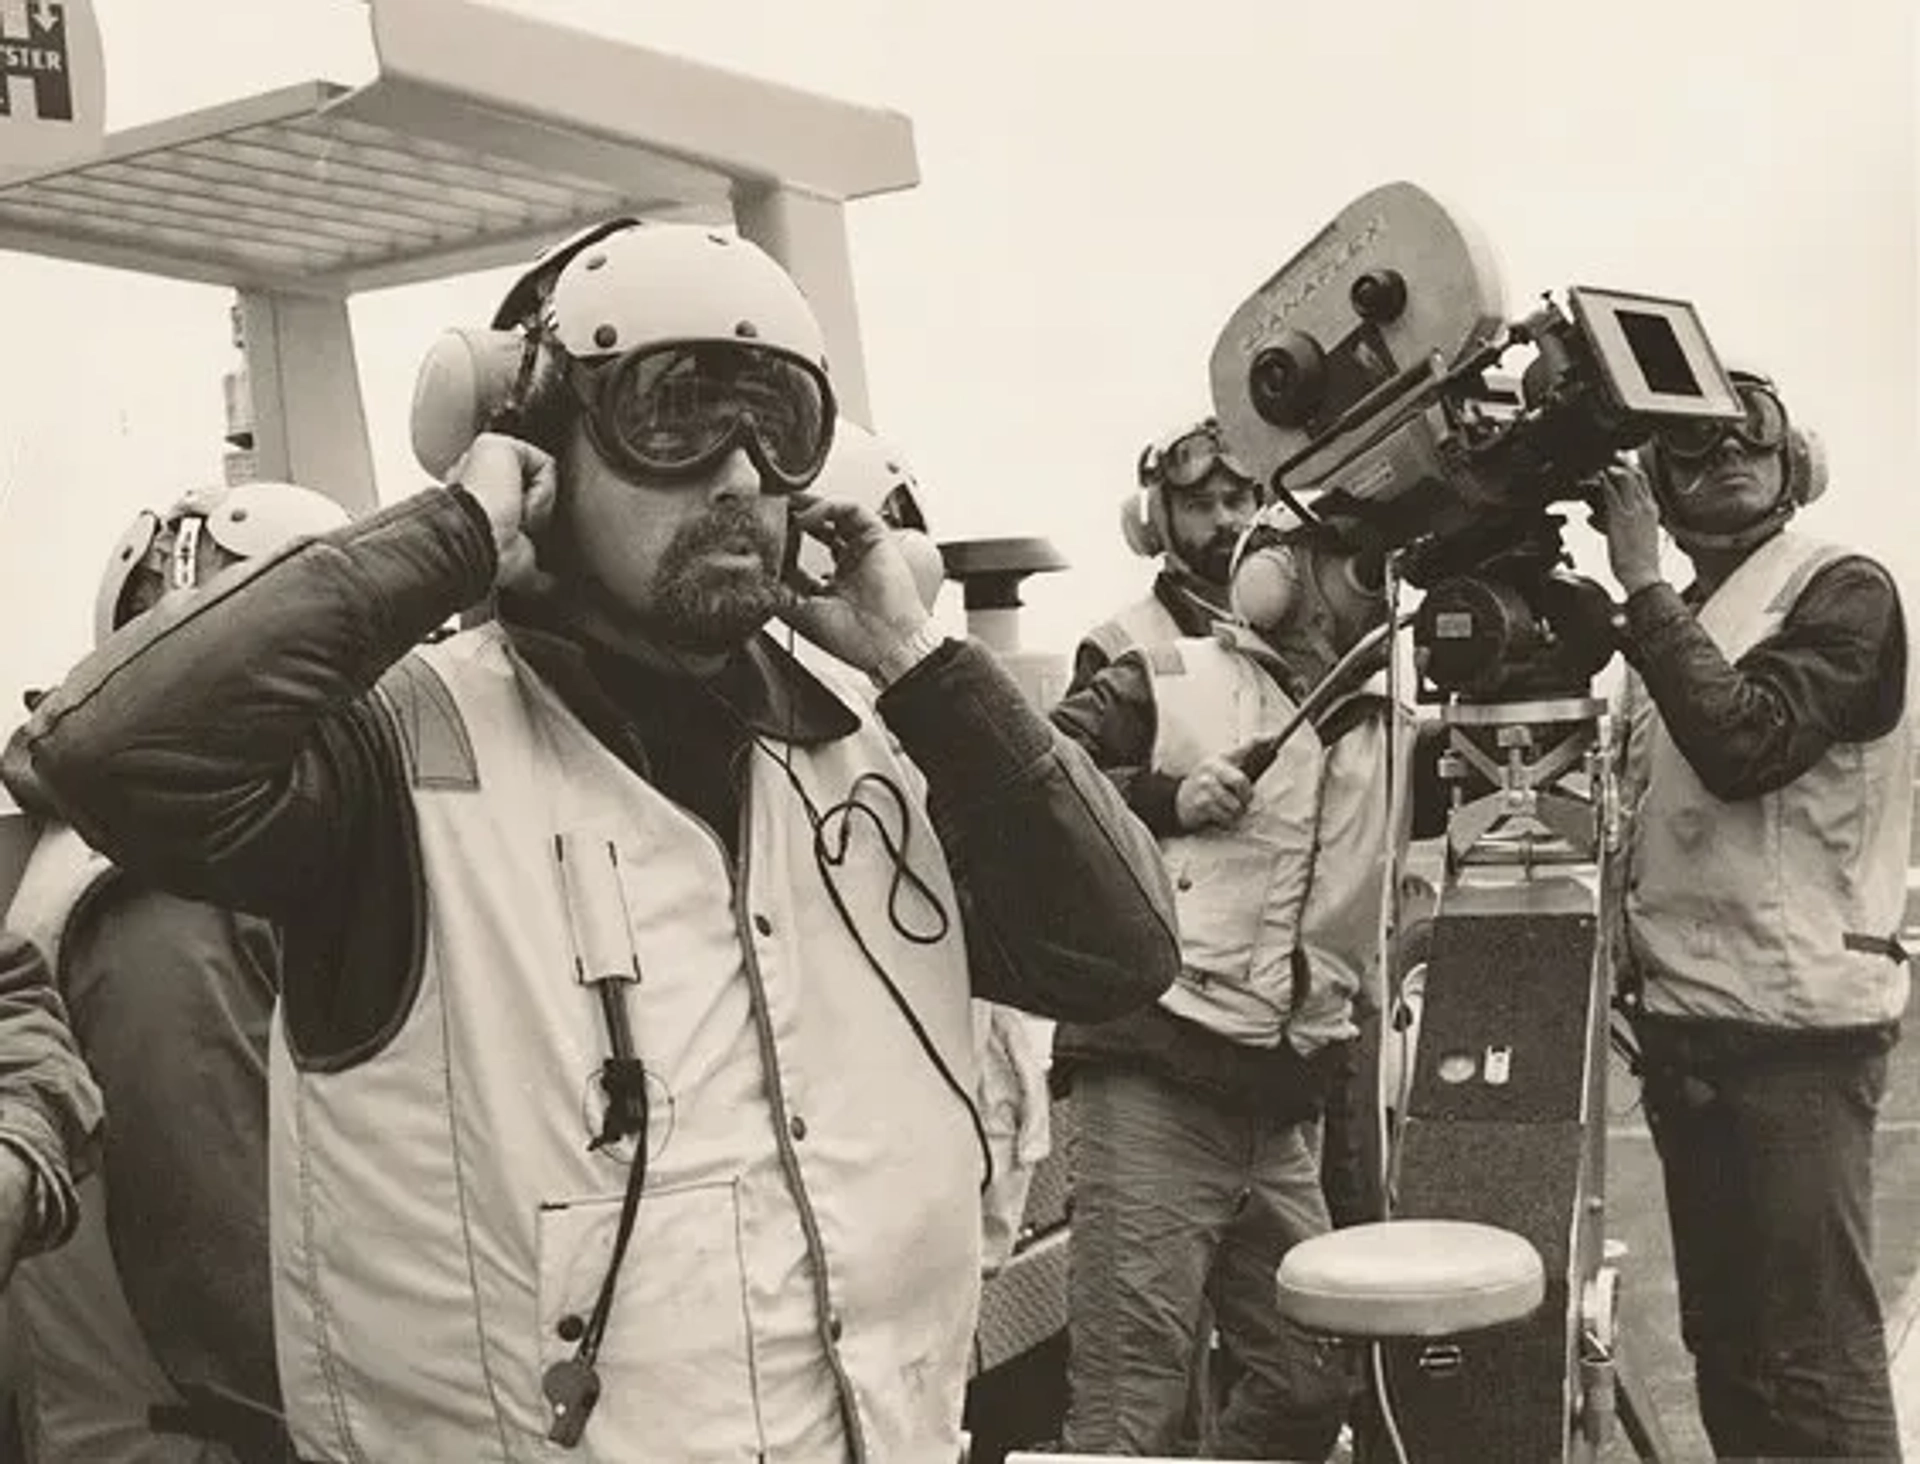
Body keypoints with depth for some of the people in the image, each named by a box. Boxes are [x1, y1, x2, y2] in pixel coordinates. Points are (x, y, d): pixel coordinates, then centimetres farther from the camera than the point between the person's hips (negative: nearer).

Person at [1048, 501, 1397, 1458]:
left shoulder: (1387, 726, 19)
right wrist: (1164, 798, -12)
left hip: (1285, 1104, 6)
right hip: (1153, 1079, -6)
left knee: (1309, 1383, 12)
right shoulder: (1168, 681, 3)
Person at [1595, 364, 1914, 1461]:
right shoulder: (1681, 624, 18)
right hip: (1686, 1024, 8)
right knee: (1725, 1349, 14)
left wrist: (1642, 586, -15)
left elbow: (1748, 743, -21)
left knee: (1817, 1363, -7)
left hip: (1796, 1027, -8)